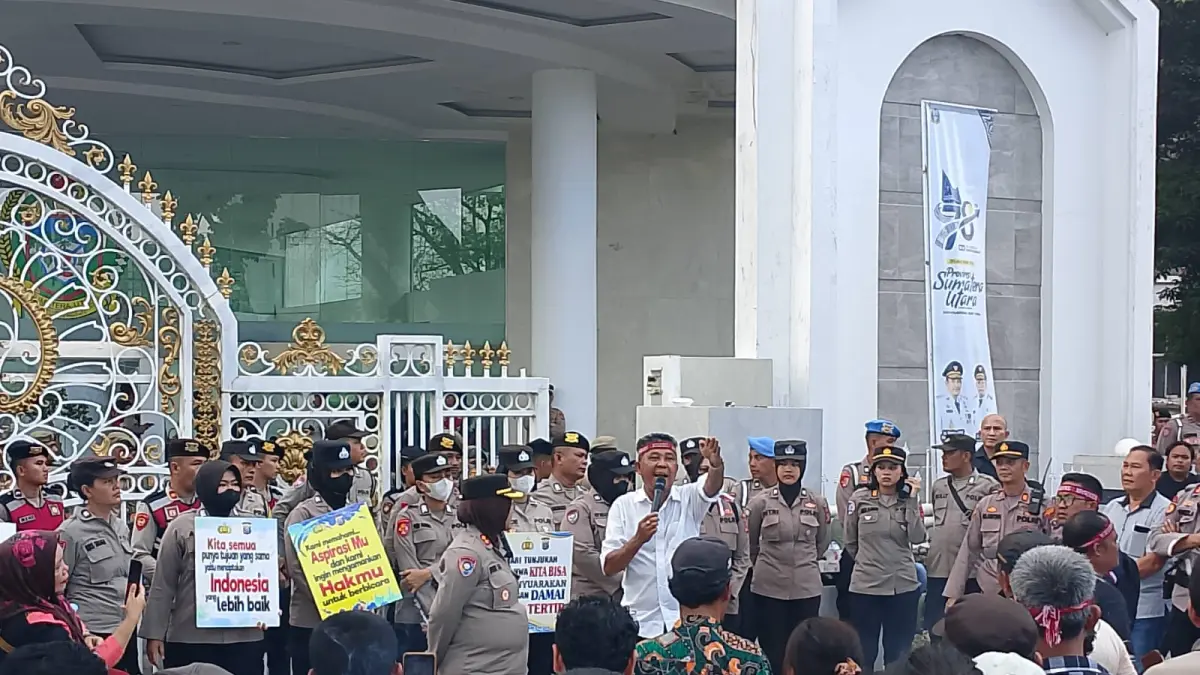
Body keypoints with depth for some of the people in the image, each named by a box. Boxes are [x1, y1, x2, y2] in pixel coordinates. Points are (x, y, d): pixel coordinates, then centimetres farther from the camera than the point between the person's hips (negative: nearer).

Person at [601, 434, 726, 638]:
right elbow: (608, 567, -3)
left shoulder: (689, 498, 3)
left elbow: (712, 487, -20)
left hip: (688, 620, 0)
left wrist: (716, 463, -42)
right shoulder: (623, 505, 2)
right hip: (641, 622, 0)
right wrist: (638, 539, -20)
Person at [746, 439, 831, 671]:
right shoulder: (760, 502, -3)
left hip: (807, 587, 1)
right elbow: (751, 543, 10)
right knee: (772, 651, 3)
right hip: (769, 587, -1)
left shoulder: (817, 503, 1)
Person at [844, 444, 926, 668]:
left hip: (903, 586, 1)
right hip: (865, 584, -1)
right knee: (863, 651, 5)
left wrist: (913, 500, -14)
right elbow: (850, 541, 9)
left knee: (899, 652, 8)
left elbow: (918, 538, -13)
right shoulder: (859, 498, -3)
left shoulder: (910, 500, 1)